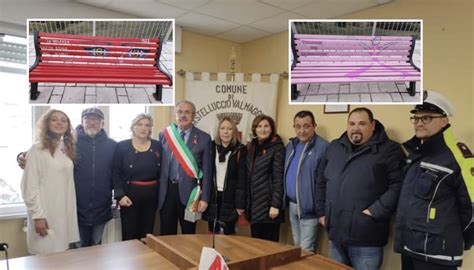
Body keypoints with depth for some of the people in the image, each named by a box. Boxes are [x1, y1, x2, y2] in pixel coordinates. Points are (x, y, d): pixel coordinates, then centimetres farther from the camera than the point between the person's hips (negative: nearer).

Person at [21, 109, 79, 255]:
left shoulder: (67, 149, 11)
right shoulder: (37, 149, -6)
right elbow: (29, 186, -10)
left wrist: (71, 212, 10)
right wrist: (37, 215, -14)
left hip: (66, 214, 6)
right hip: (46, 215, -5)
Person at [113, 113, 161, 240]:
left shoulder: (157, 146, 4)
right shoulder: (122, 146, -3)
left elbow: (162, 171, 6)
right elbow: (115, 173, -5)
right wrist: (120, 194, -15)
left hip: (151, 194, 3)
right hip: (130, 194, -2)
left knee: (147, 233, 13)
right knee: (129, 234, 4)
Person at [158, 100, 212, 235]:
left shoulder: (203, 138, -1)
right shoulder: (164, 134, 5)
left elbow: (207, 171, -1)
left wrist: (204, 198, -5)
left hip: (189, 192, -1)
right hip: (166, 191, 2)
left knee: (188, 235, 11)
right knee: (166, 234, 11)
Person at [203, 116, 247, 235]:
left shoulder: (240, 150, -5)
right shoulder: (211, 147, 3)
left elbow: (242, 178, -5)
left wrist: (240, 203, -9)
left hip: (230, 197, -2)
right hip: (212, 195, 3)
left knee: (229, 232, 5)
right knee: (212, 231, 13)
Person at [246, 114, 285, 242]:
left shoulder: (277, 148, -8)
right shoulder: (251, 147, 11)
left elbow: (279, 178, -13)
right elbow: (248, 176, 13)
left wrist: (275, 204, -17)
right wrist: (246, 202, 10)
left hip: (268, 203, -6)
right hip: (254, 204, 6)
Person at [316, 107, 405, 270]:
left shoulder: (389, 150, -6)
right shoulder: (334, 147, 11)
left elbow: (397, 186, -14)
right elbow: (321, 181, 17)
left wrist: (374, 212, -17)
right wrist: (322, 212, 12)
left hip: (366, 239, -5)